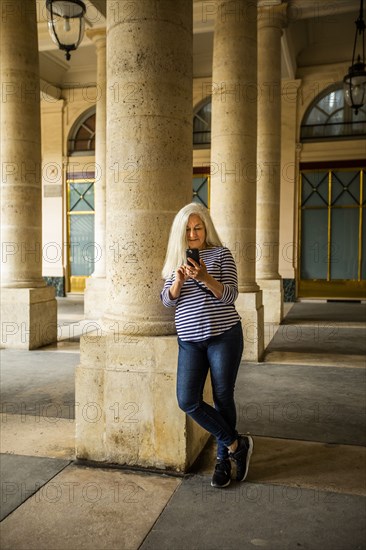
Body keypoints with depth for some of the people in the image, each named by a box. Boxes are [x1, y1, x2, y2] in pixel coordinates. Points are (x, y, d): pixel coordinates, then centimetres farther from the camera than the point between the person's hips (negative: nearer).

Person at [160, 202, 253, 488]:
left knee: (223, 398, 4)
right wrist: (178, 281, -14)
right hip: (190, 340, 4)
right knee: (187, 401, -6)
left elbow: (230, 295, -8)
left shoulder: (221, 253, 0)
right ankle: (237, 444, 11)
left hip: (224, 335, -3)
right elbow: (167, 300, 6)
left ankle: (224, 459, 25)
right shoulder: (176, 259, 11)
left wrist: (205, 278, -25)